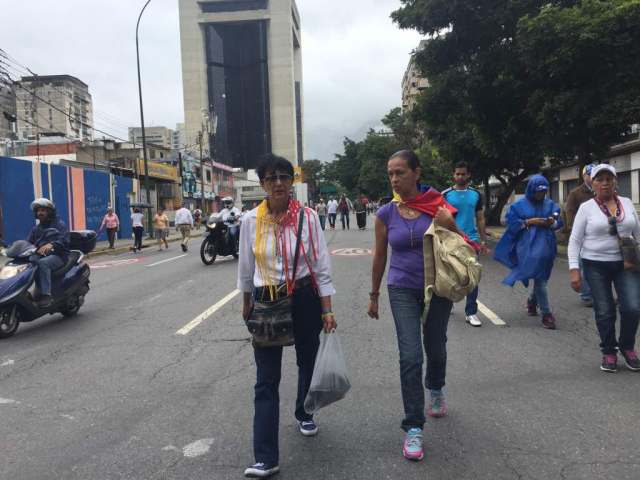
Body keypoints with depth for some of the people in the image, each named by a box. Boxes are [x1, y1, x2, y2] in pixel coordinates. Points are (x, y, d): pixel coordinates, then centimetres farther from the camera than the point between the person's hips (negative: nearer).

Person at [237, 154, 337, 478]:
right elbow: (246, 267, 8)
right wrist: (246, 303, 16)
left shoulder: (308, 217, -8)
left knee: (307, 362, 19)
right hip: (266, 302, 0)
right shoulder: (251, 221, -5)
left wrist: (327, 310, -8)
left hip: (305, 299, 0)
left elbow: (322, 266, -6)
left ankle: (304, 414, 49)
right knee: (266, 380, -1)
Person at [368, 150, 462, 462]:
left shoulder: (436, 205, -7)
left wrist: (449, 225, -19)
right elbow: (379, 255, 7)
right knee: (410, 357, -8)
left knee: (436, 349, 17)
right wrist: (374, 295, 12)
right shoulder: (386, 213, -3)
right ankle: (413, 428, 4)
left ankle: (435, 390, 50)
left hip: (437, 288, 1)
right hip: (403, 291, 0)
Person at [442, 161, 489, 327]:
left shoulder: (476, 194, 8)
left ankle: (471, 312, 6)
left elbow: (480, 219, 12)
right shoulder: (446, 194, 1)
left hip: (471, 241, 2)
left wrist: (483, 241, 9)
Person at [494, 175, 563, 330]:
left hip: (546, 246, 4)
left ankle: (532, 301, 43)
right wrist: (529, 222, -14)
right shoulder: (519, 205, -1)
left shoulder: (550, 204, 9)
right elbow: (511, 222, -5)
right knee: (539, 278, -7)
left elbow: (559, 222, 10)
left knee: (541, 277, 14)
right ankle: (546, 314, 1)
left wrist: (552, 222, -12)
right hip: (529, 247, -4)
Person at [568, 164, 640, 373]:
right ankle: (609, 352, 23)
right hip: (596, 266, -2)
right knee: (604, 311, 4)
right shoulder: (586, 207, -3)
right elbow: (574, 241, -4)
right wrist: (574, 270, -11)